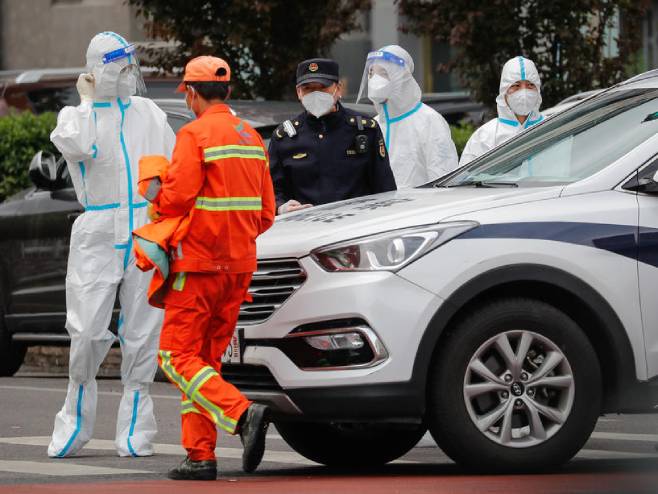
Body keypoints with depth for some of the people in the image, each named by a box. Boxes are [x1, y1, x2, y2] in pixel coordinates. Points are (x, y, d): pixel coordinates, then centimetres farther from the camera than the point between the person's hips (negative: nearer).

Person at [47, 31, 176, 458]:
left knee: (142, 334, 1)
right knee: (88, 331, -10)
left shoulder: (149, 113, 13)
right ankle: (76, 421, 8)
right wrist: (87, 102, -6)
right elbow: (76, 145, -20)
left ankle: (135, 428, 9)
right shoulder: (77, 115, 4)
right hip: (98, 235, -2)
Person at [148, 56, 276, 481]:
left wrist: (157, 201, 3)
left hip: (199, 262, -7)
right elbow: (266, 212, 13)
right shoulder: (253, 138, 12)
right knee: (207, 357, 13)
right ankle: (201, 456, 9)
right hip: (240, 264, 7)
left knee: (177, 357, -4)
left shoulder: (195, 134, -11)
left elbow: (176, 198, -18)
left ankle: (242, 413, -23)